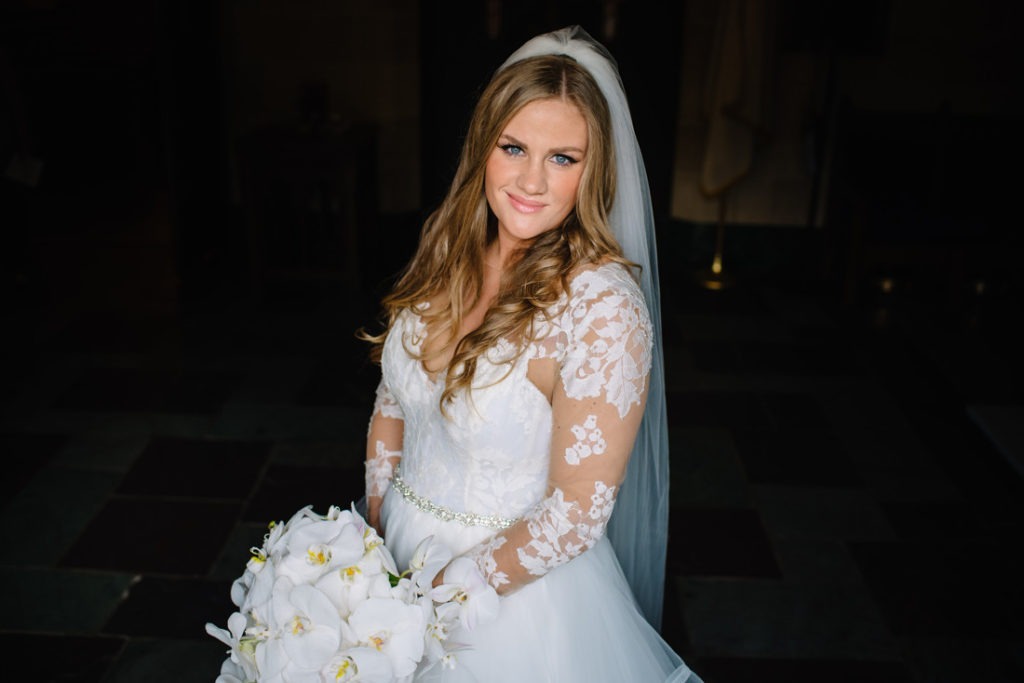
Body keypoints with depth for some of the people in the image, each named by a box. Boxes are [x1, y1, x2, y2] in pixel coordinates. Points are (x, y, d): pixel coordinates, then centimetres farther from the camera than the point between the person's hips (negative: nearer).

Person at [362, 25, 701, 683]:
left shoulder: (603, 307, -27)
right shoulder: (448, 256, -8)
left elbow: (577, 512, -24)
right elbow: (392, 404, 3)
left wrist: (447, 589, -17)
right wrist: (373, 525, 0)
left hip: (515, 586, -5)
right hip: (399, 549, 6)